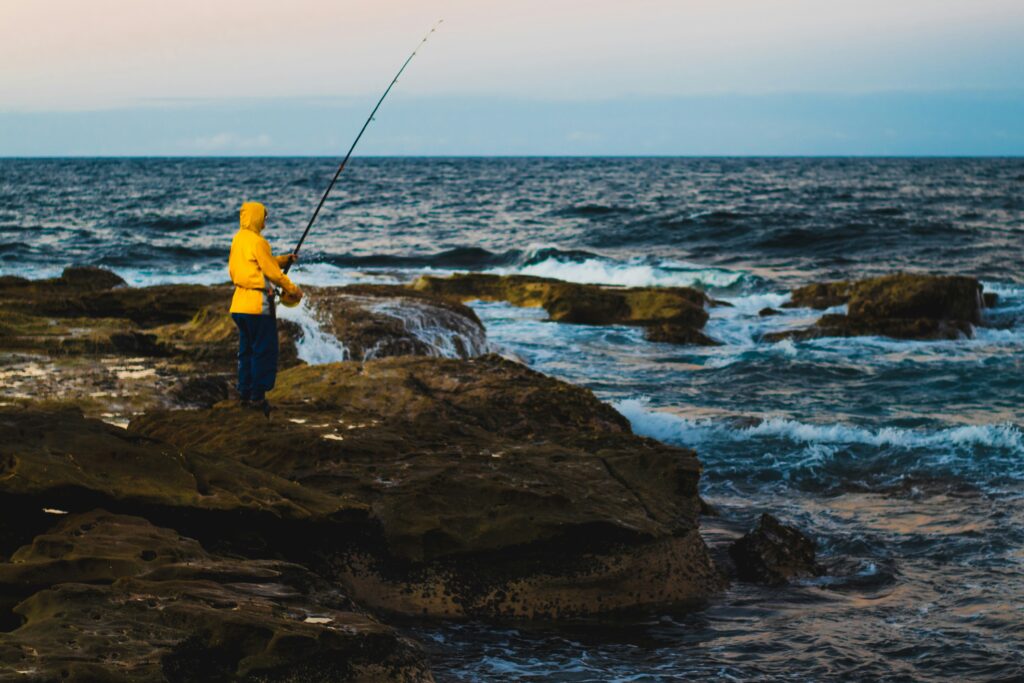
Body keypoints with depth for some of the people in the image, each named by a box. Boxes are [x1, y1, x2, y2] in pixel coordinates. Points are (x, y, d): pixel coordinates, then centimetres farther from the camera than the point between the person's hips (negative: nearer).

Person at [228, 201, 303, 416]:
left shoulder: (238, 239, 12)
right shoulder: (257, 242, -14)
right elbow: (272, 272, -12)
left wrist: (284, 259, 17)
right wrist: (292, 289, 0)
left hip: (240, 303, 9)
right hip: (258, 303, -9)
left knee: (247, 350, 14)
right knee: (264, 351, -3)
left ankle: (245, 393, 16)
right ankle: (257, 396, -4)